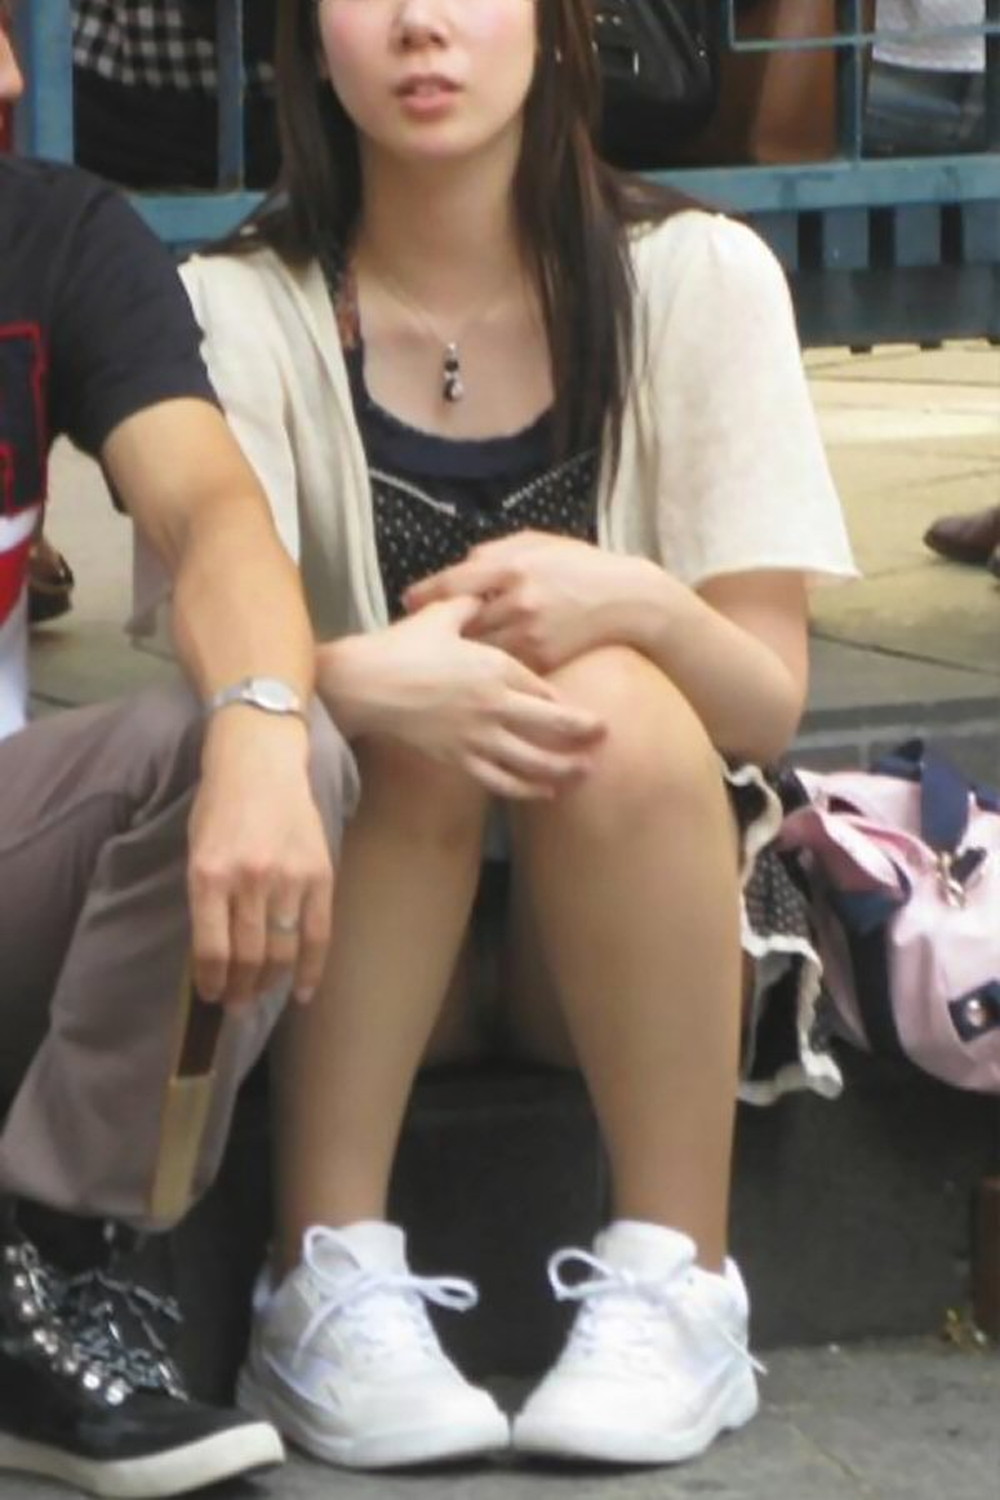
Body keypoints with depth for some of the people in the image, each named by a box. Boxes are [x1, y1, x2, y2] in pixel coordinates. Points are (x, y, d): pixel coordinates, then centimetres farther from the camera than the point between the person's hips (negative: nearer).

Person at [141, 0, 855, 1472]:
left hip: (641, 931, 0)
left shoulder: (700, 279, -5)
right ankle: (332, 1284, -28)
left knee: (616, 699, -30)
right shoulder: (241, 312, -6)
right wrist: (359, 680, -42)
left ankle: (675, 1286, -26)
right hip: (364, 950, 0)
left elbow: (768, 703, -8)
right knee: (414, 719, -30)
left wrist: (632, 606, -31)